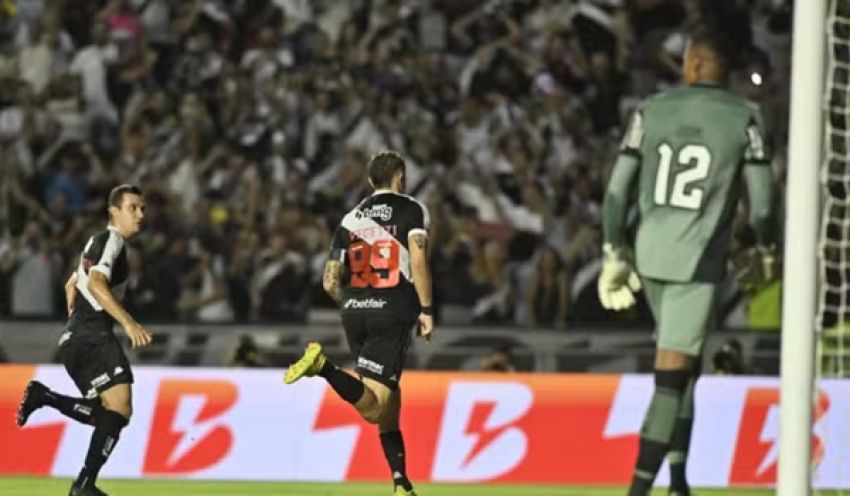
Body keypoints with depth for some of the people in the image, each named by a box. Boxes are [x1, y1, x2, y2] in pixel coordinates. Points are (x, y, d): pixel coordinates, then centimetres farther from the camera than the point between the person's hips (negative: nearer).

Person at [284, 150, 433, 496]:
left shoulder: (351, 219, 17)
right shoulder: (412, 210, 4)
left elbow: (330, 282, 13)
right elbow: (418, 260, -11)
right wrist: (426, 311, -6)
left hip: (355, 313, 6)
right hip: (393, 314, -6)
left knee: (389, 401, 16)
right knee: (374, 409, -14)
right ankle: (323, 366, -35)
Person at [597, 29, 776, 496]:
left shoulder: (651, 111, 2)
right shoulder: (743, 118, -5)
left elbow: (618, 188, 3)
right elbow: (760, 198, -3)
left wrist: (614, 255, 12)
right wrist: (765, 250, 16)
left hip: (650, 252, 4)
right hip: (699, 261, -4)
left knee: (683, 364, 21)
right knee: (671, 377, -5)